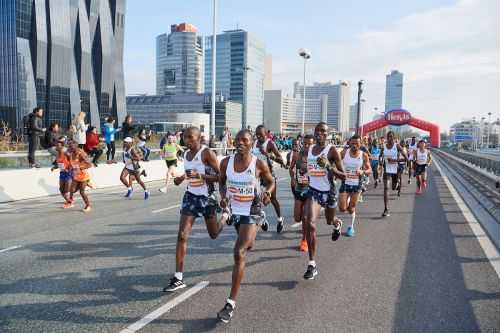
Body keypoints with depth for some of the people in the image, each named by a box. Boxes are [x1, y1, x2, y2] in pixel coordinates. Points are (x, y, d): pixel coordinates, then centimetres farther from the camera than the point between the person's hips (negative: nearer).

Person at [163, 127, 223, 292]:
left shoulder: (207, 153, -16)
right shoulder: (186, 154, 5)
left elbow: (220, 176, -19)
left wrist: (200, 175, -30)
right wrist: (181, 178, 0)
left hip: (207, 197, -5)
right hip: (191, 196, 5)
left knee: (214, 234, 15)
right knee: (182, 235, -8)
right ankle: (178, 278, -3)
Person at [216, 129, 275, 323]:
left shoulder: (259, 164, -15)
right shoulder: (226, 162, -8)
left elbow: (271, 182, 2)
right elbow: (222, 182, 10)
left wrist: (268, 192, -19)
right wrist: (223, 196, -9)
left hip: (251, 211, -5)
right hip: (234, 210, 5)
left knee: (239, 253, -16)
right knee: (246, 244, 29)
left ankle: (231, 303, -11)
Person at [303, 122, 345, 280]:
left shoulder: (332, 150, -13)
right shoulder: (309, 149, 2)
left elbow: (343, 176, -14)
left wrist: (329, 166, -27)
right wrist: (305, 171, 5)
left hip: (328, 192, -2)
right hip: (313, 191, 2)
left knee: (330, 221, 23)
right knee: (310, 225, -16)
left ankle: (337, 225, 66)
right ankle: (312, 264, -9)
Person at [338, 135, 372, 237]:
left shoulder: (364, 155, -6)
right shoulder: (344, 153, -7)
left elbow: (370, 170, 0)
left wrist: (363, 172, -21)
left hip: (356, 184, 0)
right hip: (345, 183, 0)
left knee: (352, 208, 8)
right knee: (342, 208, -6)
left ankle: (351, 227, 30)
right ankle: (348, 202, 31)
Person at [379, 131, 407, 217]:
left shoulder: (397, 146, -8)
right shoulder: (383, 146, 0)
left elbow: (405, 158, -10)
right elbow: (380, 156, 15)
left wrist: (395, 160, -20)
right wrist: (381, 160, -8)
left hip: (395, 170, -1)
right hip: (387, 170, 1)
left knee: (394, 188, 14)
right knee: (386, 188, -11)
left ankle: (397, 183, 57)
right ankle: (386, 209, -9)